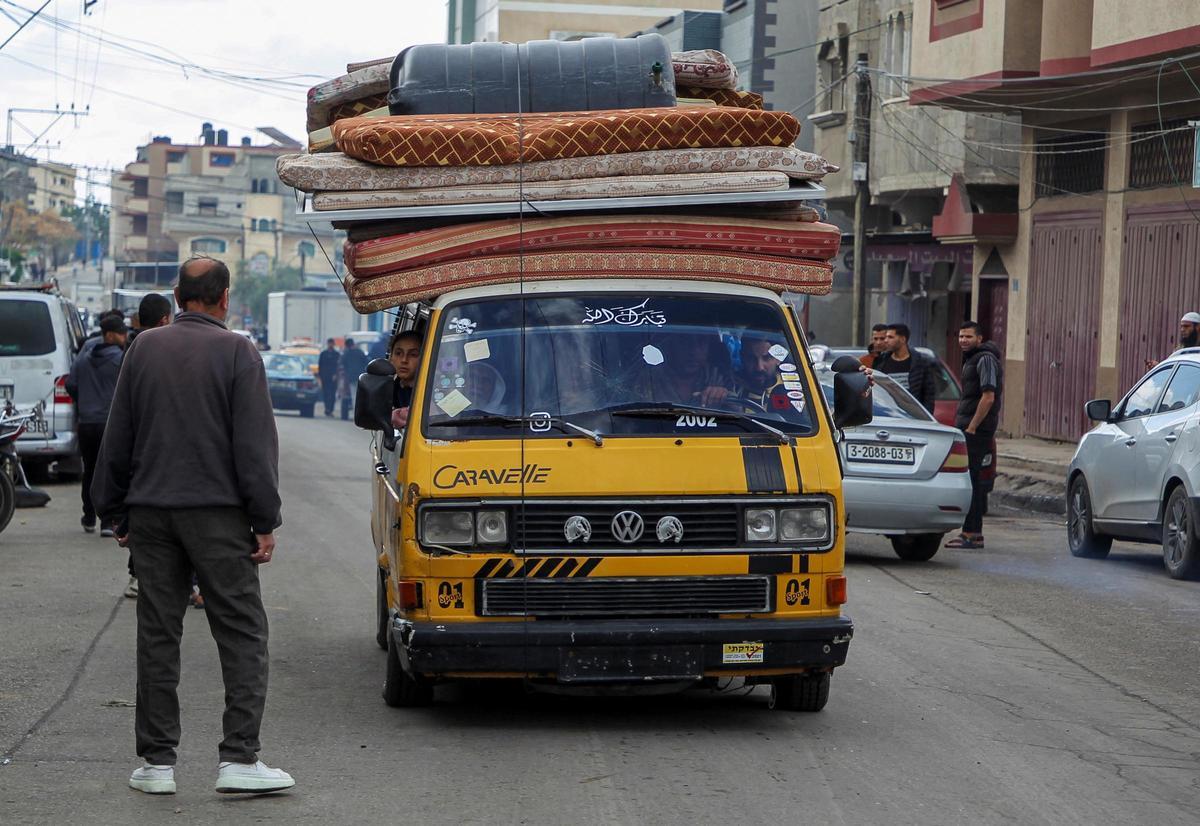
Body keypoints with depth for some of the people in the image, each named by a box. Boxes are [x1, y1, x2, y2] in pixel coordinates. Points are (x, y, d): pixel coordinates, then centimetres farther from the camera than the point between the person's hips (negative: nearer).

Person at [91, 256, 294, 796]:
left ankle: (156, 761, 9)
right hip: (217, 512, -4)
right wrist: (265, 522, -4)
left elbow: (117, 437, 11)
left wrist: (116, 511, 18)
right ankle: (239, 759, -6)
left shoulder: (143, 348, 7)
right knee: (242, 633, 0)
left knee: (157, 634, 8)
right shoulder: (236, 352, -5)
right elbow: (255, 443, -8)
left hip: (150, 512, 4)